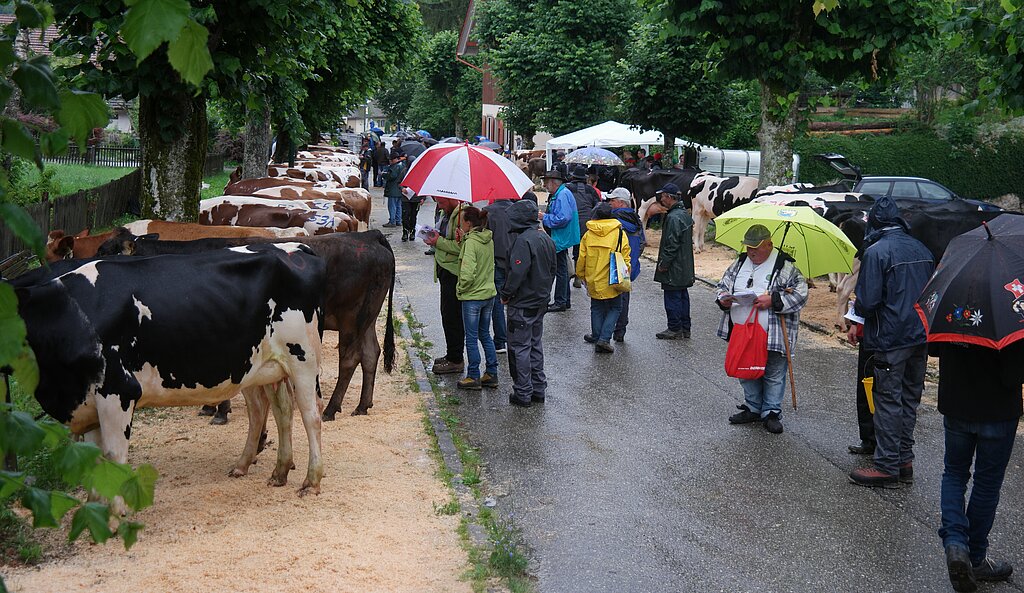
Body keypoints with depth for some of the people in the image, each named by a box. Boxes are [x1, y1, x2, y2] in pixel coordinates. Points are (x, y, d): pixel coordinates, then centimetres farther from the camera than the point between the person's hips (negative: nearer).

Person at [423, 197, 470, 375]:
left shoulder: (462, 214, -18)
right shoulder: (445, 213, 13)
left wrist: (439, 242, -18)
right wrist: (434, 238, 7)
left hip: (454, 272, -10)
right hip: (445, 269, 10)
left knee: (452, 316, -5)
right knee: (448, 315, 17)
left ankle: (455, 360, 4)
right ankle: (452, 355, 28)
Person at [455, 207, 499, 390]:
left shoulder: (471, 242, -20)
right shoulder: (489, 241, 3)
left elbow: (468, 273, -27)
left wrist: (461, 288, -11)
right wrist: (463, 241, 1)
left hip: (472, 296, -7)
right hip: (488, 294, 8)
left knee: (471, 337, 4)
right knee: (485, 334, 17)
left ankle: (473, 377, 11)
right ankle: (492, 374, 21)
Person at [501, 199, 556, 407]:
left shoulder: (523, 241, -21)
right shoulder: (547, 239, 7)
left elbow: (517, 273, -26)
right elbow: (552, 270, 14)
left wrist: (506, 293, -13)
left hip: (522, 304, -9)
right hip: (541, 301, 9)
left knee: (520, 348, 1)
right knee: (536, 345, 18)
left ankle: (523, 393, 5)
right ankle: (538, 389, 24)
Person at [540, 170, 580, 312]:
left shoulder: (563, 195, -18)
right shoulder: (557, 195, 14)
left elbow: (563, 218, -26)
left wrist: (544, 218, -17)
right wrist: (545, 217, 10)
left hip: (561, 240, -11)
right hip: (561, 239, 11)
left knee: (560, 270, -4)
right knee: (562, 270, 17)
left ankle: (560, 302, 2)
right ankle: (565, 300, 26)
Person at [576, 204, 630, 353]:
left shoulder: (588, 234, -1)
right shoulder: (620, 234, -6)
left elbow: (581, 258, 4)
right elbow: (625, 258, -5)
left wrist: (581, 275, 18)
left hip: (594, 281, 2)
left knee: (597, 309, 18)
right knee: (615, 308, 11)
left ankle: (597, 337, 25)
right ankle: (604, 338, -2)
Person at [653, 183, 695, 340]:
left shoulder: (673, 217, -19)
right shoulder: (685, 214, 12)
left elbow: (671, 244, -22)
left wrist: (663, 264, -15)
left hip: (674, 268, -10)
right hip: (685, 268, 10)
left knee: (672, 298, -2)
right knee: (683, 296, 14)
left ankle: (675, 329, 3)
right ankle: (685, 328, 21)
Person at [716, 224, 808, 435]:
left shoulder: (785, 266, -7)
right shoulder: (741, 262, 11)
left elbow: (800, 294, -12)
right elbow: (724, 284, 18)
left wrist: (773, 300, -22)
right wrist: (723, 298, -5)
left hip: (773, 336, -5)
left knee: (773, 375, 4)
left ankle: (771, 413, 17)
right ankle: (753, 408, 30)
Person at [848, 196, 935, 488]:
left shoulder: (876, 251, -14)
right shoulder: (921, 249, 8)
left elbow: (867, 302, -18)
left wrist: (858, 307, 4)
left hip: (891, 340, -7)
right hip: (921, 336, 7)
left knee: (888, 401, -1)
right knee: (910, 398, 15)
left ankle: (887, 466, 3)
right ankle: (905, 460, 22)